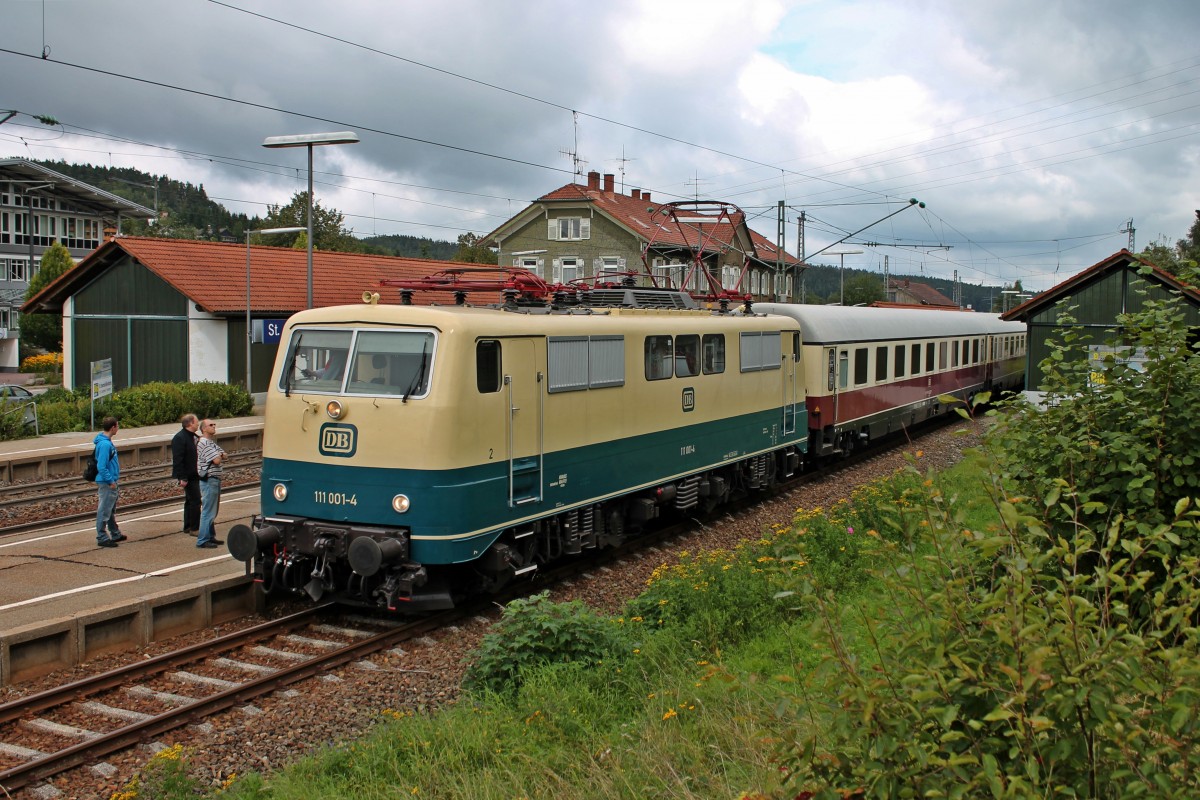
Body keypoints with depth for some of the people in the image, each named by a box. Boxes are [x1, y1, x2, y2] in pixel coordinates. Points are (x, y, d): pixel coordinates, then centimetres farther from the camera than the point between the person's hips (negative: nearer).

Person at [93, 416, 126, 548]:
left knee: (111, 510, 20)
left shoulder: (107, 442, 8)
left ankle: (115, 534, 31)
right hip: (106, 483, -10)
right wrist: (110, 481, -19)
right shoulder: (104, 444, -22)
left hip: (110, 482, 10)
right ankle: (102, 538, 5)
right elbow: (101, 467, -25)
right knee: (104, 511, -1)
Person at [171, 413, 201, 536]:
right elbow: (177, 460, -21)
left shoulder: (193, 436, 13)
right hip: (188, 476, -10)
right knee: (195, 501, -9)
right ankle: (194, 528, -3)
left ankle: (188, 527, 24)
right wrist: (182, 478, -24)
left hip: (194, 474, 10)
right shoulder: (180, 438, -17)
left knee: (190, 500, 15)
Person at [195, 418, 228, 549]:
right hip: (209, 480, -10)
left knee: (213, 511, 15)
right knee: (208, 511, -7)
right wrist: (220, 456, 0)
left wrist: (220, 455, -8)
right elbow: (217, 461, -21)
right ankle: (202, 540, -4)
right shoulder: (204, 443, -15)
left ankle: (211, 536, 23)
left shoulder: (212, 442, 16)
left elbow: (224, 455, 13)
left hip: (215, 480, 10)